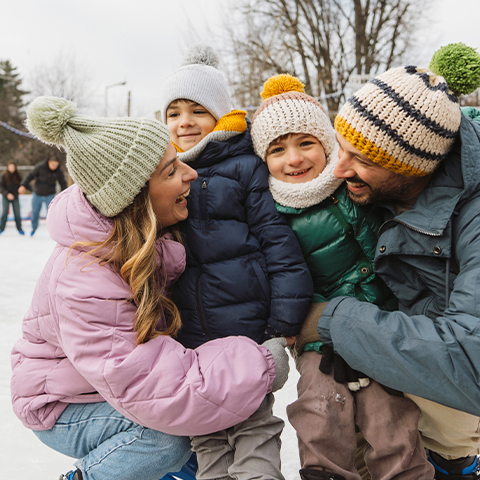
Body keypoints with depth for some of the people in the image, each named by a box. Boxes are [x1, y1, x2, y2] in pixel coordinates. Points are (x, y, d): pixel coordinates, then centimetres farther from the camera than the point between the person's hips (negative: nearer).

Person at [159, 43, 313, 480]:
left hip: (246, 322, -5)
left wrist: (286, 319, -13)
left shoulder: (244, 166, -6)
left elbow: (279, 240, -10)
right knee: (206, 431, 15)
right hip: (190, 334, 5)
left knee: (254, 425, 7)